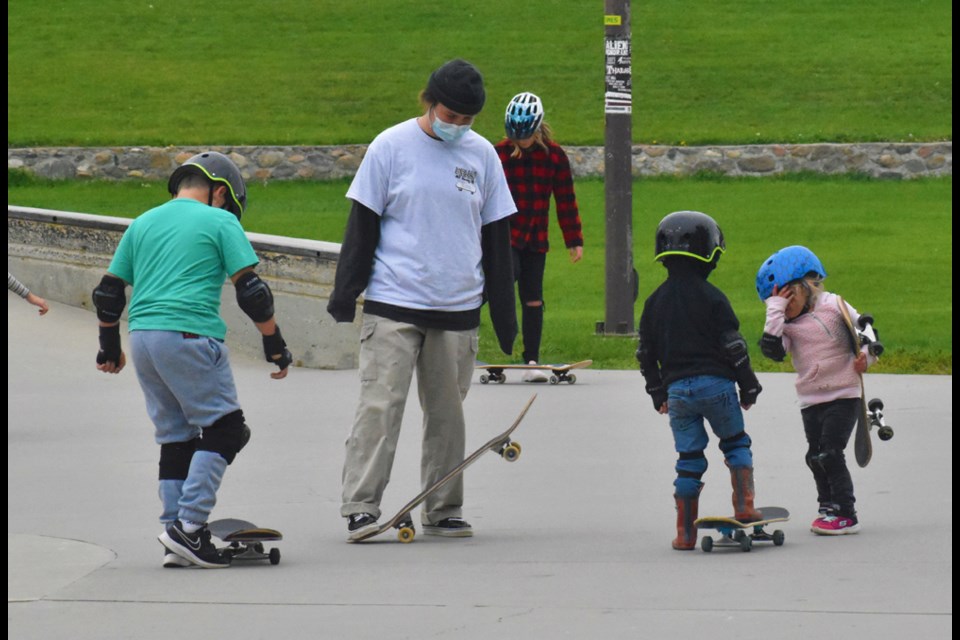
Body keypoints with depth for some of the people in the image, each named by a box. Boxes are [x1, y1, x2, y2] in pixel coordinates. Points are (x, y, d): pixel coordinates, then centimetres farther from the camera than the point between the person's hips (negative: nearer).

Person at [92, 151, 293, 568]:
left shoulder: (143, 224, 18)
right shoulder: (220, 222, 2)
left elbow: (108, 293, 19)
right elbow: (251, 291, -4)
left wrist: (109, 347, 31)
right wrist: (274, 344, 4)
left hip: (142, 338, 7)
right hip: (190, 336, -6)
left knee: (175, 436, 13)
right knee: (224, 429, 0)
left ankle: (176, 541, 10)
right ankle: (189, 525, -12)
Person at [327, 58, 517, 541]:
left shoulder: (482, 154, 8)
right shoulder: (391, 147, -2)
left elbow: (497, 239, 13)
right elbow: (361, 226, 0)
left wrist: (505, 316, 12)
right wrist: (344, 296, -4)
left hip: (458, 309, 3)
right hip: (393, 305, -3)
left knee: (447, 411, 7)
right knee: (380, 405, -8)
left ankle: (442, 511, 16)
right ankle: (360, 509, -6)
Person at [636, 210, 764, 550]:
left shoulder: (655, 301, 8)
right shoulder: (711, 297, -6)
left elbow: (646, 353, 13)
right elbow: (733, 346, -6)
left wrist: (658, 393, 23)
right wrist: (748, 386, 4)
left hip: (677, 389, 4)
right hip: (716, 383, -3)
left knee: (689, 458, 8)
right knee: (736, 443, 15)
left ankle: (685, 532, 7)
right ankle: (744, 507, 7)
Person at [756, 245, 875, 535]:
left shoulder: (834, 307, -6)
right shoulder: (786, 324, 3)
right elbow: (773, 349, -16)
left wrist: (866, 356, -17)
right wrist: (775, 311, -16)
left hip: (843, 395, -5)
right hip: (810, 400, 5)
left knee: (830, 453, -13)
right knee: (815, 457, 7)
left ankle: (845, 514, -8)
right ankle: (828, 508, 21)